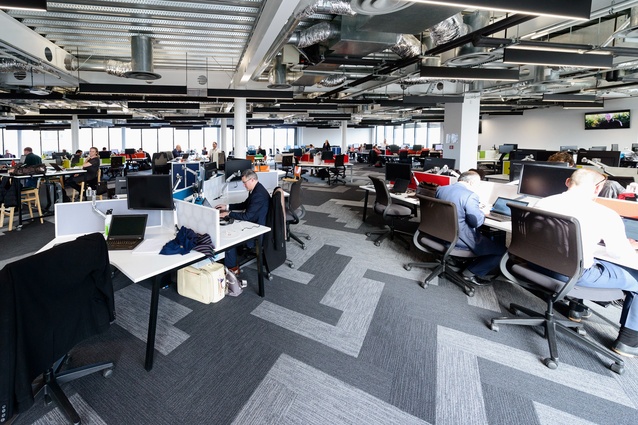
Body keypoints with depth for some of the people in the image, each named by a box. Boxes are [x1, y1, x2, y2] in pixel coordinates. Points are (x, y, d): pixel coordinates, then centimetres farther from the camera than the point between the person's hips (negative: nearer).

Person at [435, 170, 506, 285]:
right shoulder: (470, 196, -19)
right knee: (502, 250, 7)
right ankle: (471, 272, 6)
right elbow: (476, 222, -18)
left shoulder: (440, 189, 5)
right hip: (460, 240, -8)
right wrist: (482, 212, 3)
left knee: (485, 235, 32)